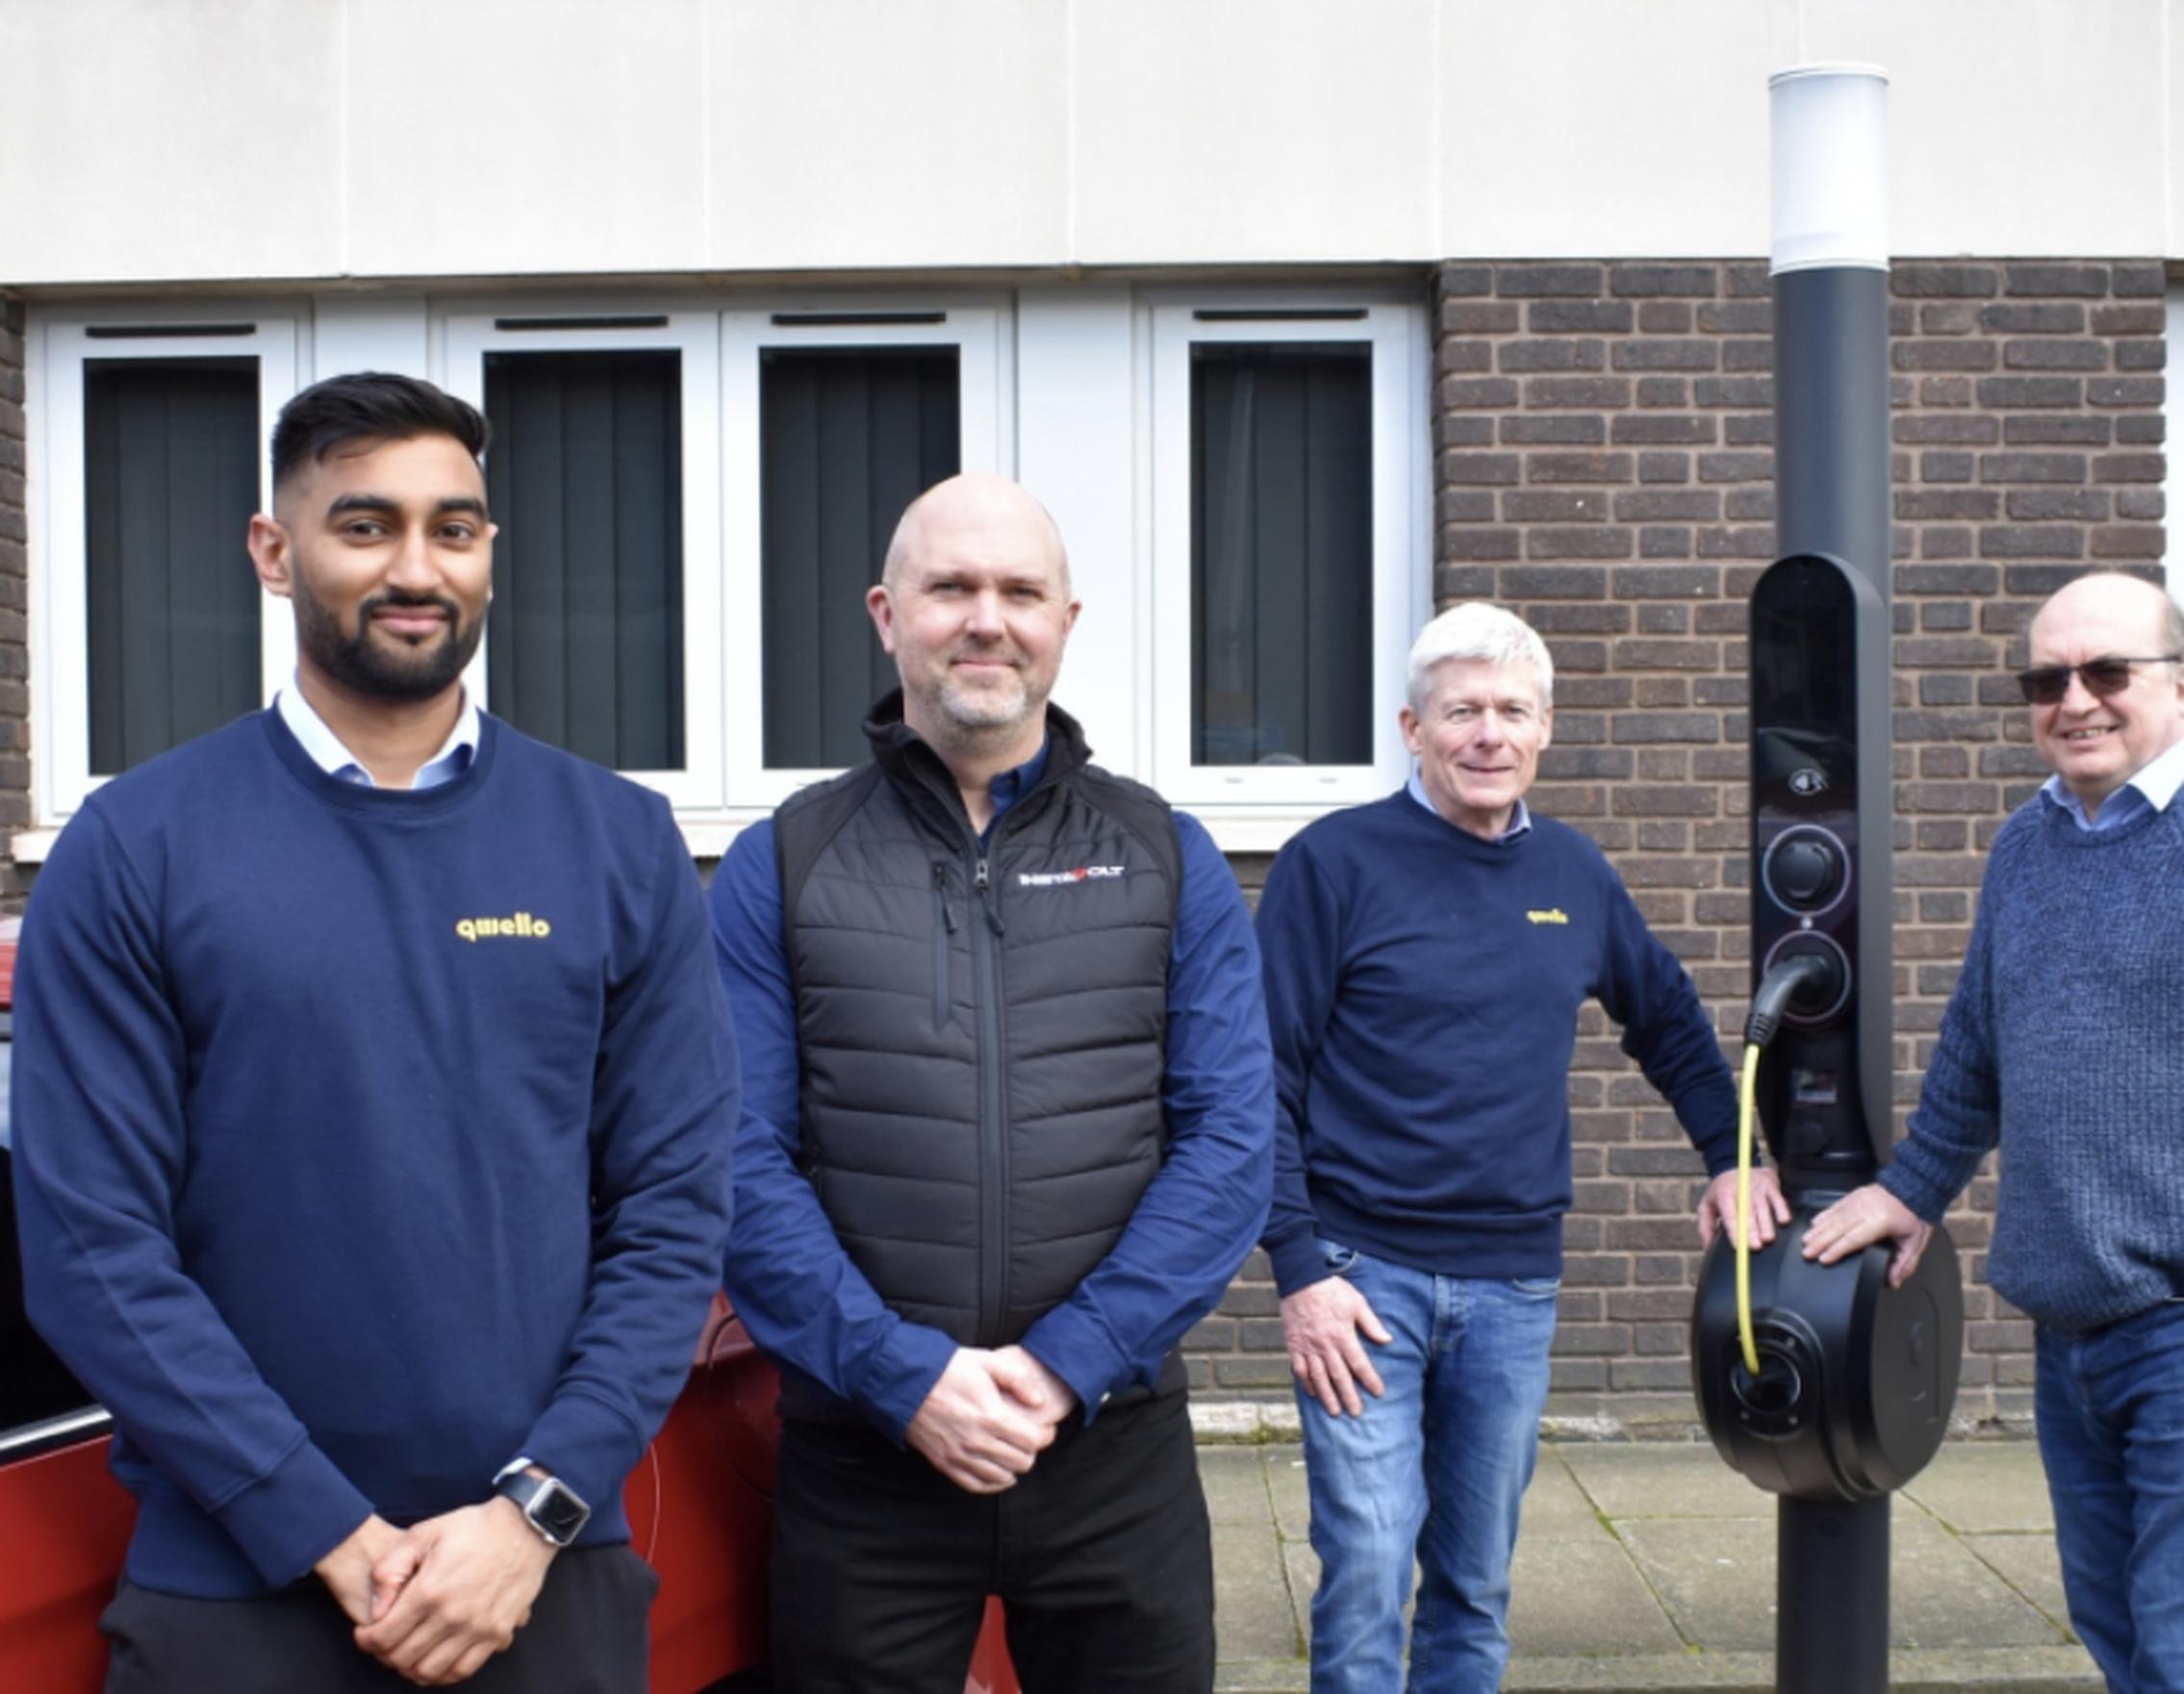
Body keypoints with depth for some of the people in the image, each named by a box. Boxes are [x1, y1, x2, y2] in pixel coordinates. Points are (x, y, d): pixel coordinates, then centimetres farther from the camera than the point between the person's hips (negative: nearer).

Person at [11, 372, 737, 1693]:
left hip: (552, 1579, 2)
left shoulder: (619, 842, 3)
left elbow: (677, 1212, 0)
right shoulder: (136, 850, -3)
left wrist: (532, 1514, -11)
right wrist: (342, 1541, -12)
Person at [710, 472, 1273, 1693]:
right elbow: (742, 1164, -5)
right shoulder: (778, 870, 2)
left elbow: (1232, 1143, -3)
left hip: (1115, 1445, 1)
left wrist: (1066, 1364, -13)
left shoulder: (1167, 860, 4)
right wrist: (902, 1375, -16)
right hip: (862, 1450, -1)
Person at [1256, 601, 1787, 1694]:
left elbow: (1668, 1021, 25)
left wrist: (1731, 1154, 18)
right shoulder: (1335, 862, -6)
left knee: (1476, 1590, 12)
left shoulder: (1572, 873, 9)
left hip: (1515, 1285, 4)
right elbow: (1265, 1078, -7)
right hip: (1364, 1273, -4)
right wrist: (1299, 1269, -12)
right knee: (1367, 1575, -7)